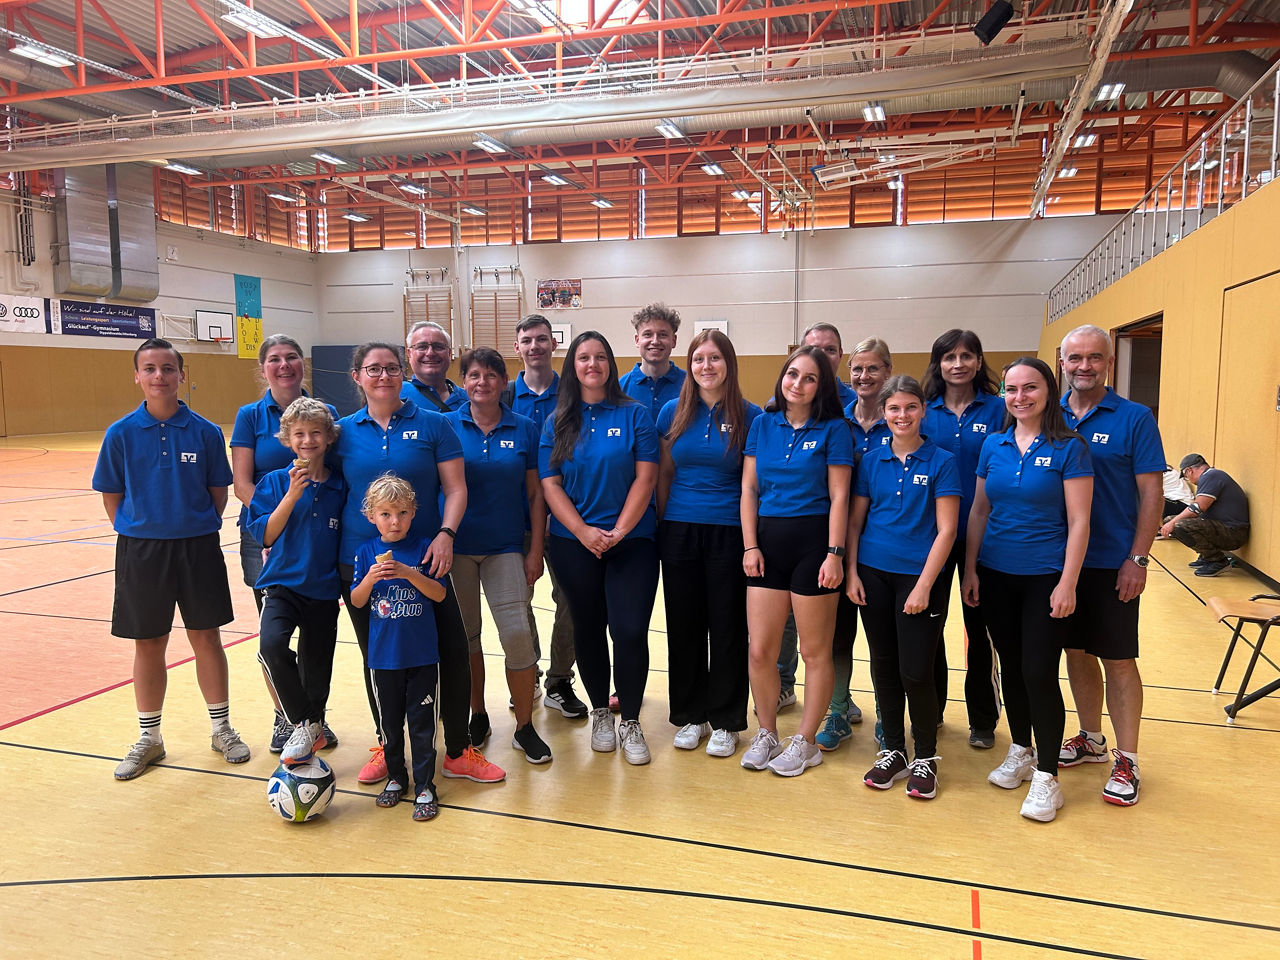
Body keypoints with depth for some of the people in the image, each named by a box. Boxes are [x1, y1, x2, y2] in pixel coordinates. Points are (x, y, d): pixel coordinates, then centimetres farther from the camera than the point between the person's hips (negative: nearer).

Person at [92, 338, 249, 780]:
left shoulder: (205, 432, -4)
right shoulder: (120, 433, -3)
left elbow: (218, 491, 4)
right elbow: (111, 496, 4)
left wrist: (200, 530, -1)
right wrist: (136, 534, -1)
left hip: (197, 547, 0)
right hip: (141, 549, 1)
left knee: (206, 638, 8)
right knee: (148, 645, 10)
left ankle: (222, 729, 23)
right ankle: (148, 738, 26)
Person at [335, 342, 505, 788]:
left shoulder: (433, 424, 0)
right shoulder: (343, 431, 6)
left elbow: (455, 488, -2)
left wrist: (445, 534, -16)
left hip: (423, 558, -2)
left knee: (452, 651, -2)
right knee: (376, 658, 12)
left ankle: (459, 751, 15)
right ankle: (386, 747, 31)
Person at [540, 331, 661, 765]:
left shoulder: (634, 415, 1)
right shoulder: (557, 421, 6)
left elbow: (646, 477, -5)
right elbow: (550, 485, 0)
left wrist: (619, 531, -13)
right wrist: (584, 532, -12)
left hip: (631, 540, -2)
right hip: (573, 543, 2)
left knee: (631, 630, -8)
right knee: (588, 628, 10)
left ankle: (630, 722, 9)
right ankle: (600, 712, 29)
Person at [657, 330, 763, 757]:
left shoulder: (749, 416, -2)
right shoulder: (673, 412, 4)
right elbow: (664, 474, 10)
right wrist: (661, 525, 7)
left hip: (728, 533, -2)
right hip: (679, 532, 2)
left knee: (727, 626, 4)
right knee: (684, 625, 9)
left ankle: (725, 722, 19)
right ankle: (690, 716, 25)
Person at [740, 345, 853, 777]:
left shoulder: (833, 429, -1)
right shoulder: (763, 424, 9)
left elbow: (838, 497, -5)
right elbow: (749, 488, 8)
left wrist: (834, 554, -12)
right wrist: (750, 545, 0)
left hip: (813, 541, -3)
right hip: (768, 541, 3)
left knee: (815, 652, 6)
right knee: (759, 650, 4)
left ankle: (805, 742, 21)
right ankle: (767, 734, 24)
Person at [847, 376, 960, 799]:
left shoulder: (941, 462, -4)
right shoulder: (871, 460, 7)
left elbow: (946, 530, -8)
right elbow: (855, 521, 9)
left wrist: (924, 586, -13)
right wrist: (851, 571, 0)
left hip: (920, 577, -3)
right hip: (873, 574, 4)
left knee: (916, 671, -2)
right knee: (884, 665, 10)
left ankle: (925, 756, 18)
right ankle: (892, 751, 26)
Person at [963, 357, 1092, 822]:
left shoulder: (1068, 448, -7)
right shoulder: (993, 446, 5)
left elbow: (1078, 521, -10)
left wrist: (1067, 583, -14)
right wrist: (970, 569, 5)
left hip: (1045, 578, -4)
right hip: (995, 574, 4)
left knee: (1039, 673, -4)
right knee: (1011, 666, 14)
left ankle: (1047, 776, 10)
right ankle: (1021, 751, 33)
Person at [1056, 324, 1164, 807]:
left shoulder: (1135, 418, -6)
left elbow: (1152, 493, -7)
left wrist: (1137, 559, -12)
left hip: (1112, 563, -4)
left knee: (1118, 659, 3)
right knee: (1077, 651, 14)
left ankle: (1126, 761, 16)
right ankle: (1091, 740, 31)